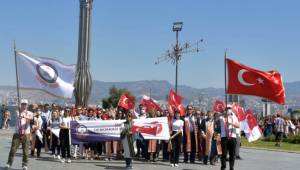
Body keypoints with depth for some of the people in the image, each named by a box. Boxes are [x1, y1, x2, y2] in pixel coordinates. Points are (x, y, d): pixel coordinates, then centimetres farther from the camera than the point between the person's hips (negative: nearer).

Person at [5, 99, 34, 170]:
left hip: (26, 134, 0)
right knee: (13, 149, -3)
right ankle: (9, 163, 6)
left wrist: (25, 116, -42)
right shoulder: (17, 112, 8)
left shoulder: (29, 113, 3)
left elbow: (31, 117, -21)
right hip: (17, 133, 0)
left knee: (25, 150, 1)